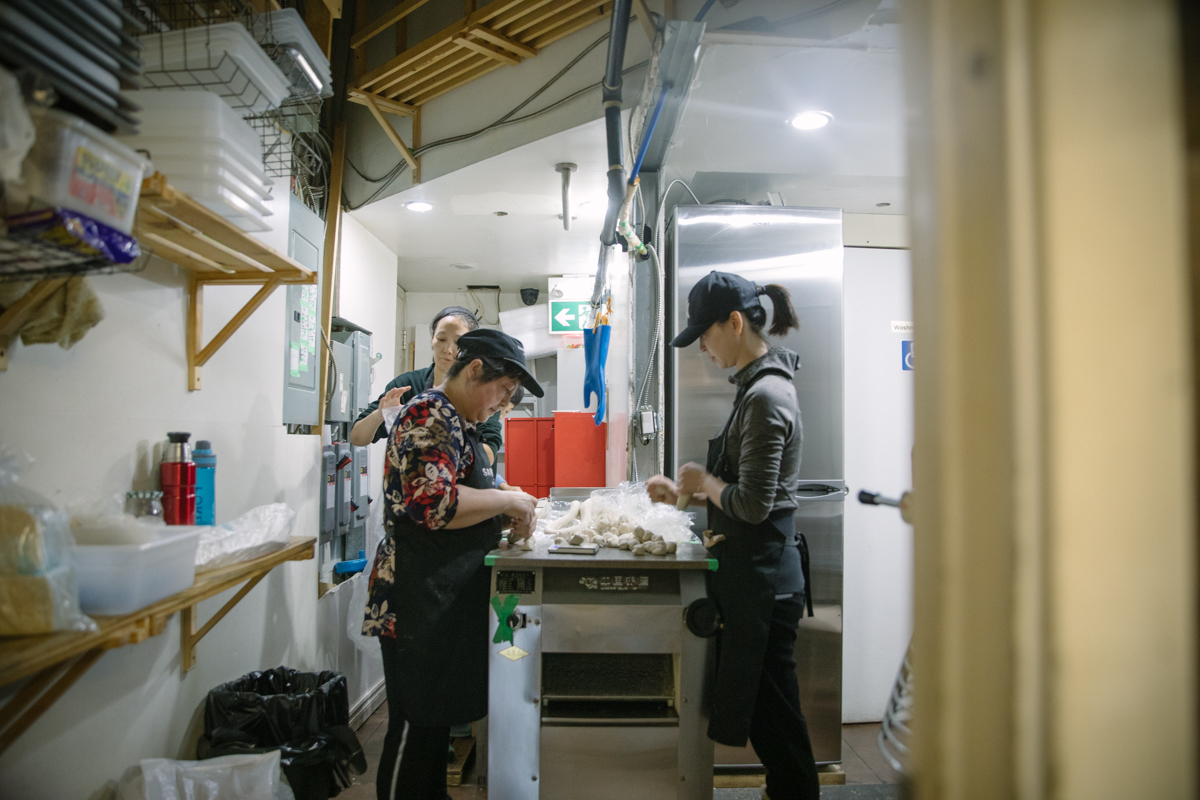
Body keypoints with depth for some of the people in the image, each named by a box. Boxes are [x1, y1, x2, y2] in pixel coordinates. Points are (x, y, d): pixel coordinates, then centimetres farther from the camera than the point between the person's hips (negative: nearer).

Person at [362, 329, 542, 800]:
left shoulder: (455, 421, 15)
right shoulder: (430, 416, -17)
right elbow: (435, 504, -29)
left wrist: (505, 513, 10)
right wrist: (510, 501, -20)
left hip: (447, 601, 10)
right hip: (419, 602, -10)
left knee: (436, 721, 20)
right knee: (415, 729, 3)